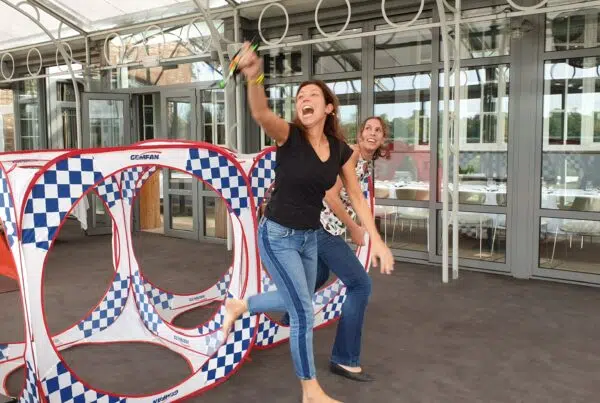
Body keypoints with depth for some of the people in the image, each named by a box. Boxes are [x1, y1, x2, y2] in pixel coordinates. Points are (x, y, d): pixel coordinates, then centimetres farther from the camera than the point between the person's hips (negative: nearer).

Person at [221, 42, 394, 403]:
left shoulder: (342, 150, -2)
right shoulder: (289, 136, -17)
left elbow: (357, 197, 5)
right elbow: (261, 114, -38)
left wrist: (377, 241, 1)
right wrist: (254, 77, -58)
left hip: (310, 237, 6)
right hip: (277, 236, -6)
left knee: (296, 303, 24)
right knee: (304, 313, -2)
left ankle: (239, 305, 50)